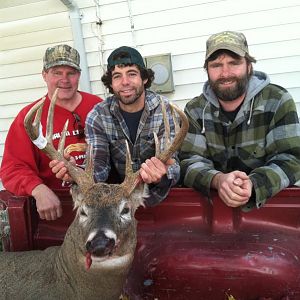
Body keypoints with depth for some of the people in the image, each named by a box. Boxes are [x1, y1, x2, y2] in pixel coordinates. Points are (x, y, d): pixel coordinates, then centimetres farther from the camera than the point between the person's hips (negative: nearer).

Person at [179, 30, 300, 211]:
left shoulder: (277, 101, -6)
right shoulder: (195, 110, -1)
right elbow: (190, 161, -7)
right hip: (214, 203, 0)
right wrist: (217, 180, -28)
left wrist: (253, 184, -30)